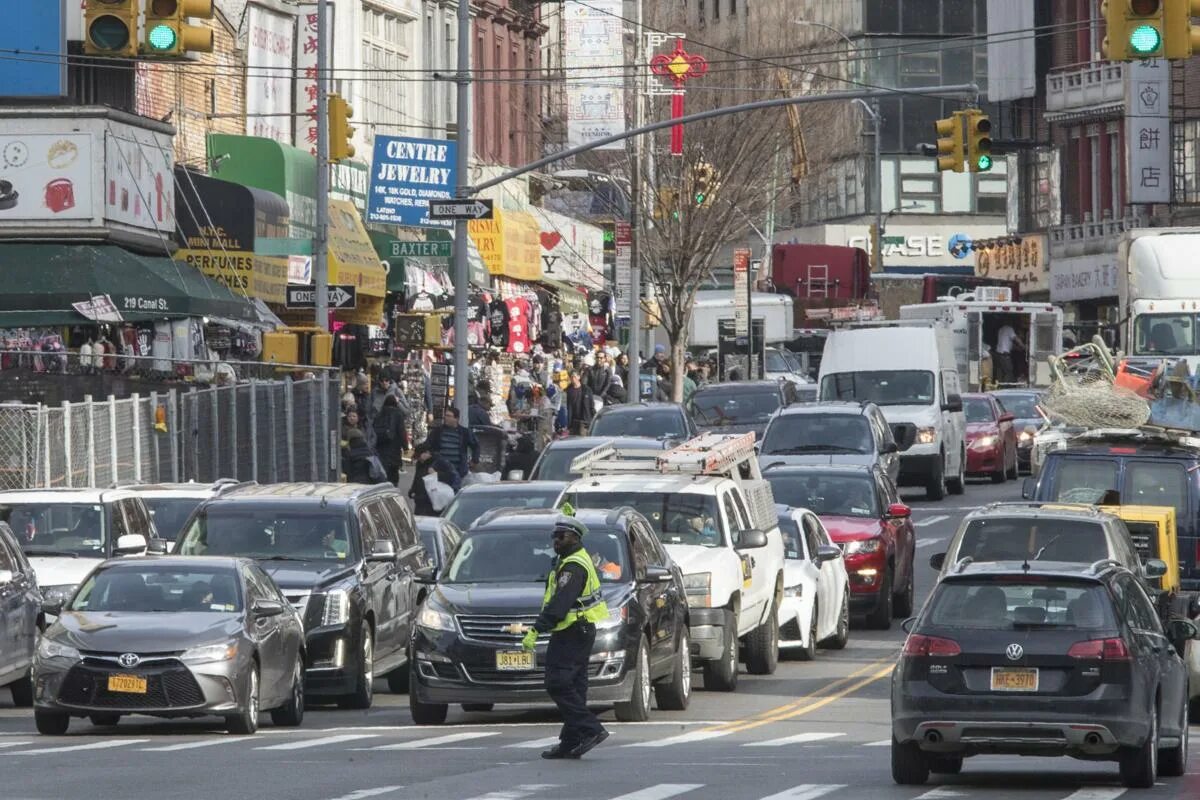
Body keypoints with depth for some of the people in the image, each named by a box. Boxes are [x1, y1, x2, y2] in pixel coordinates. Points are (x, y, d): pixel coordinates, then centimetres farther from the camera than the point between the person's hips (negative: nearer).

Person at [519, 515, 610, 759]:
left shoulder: (573, 567, -17)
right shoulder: (578, 559, 14)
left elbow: (559, 603, -25)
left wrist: (536, 631, -28)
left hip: (570, 635, -11)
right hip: (580, 632, 11)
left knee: (558, 685, -13)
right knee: (573, 686, 9)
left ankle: (591, 730, -17)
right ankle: (570, 743, 10)